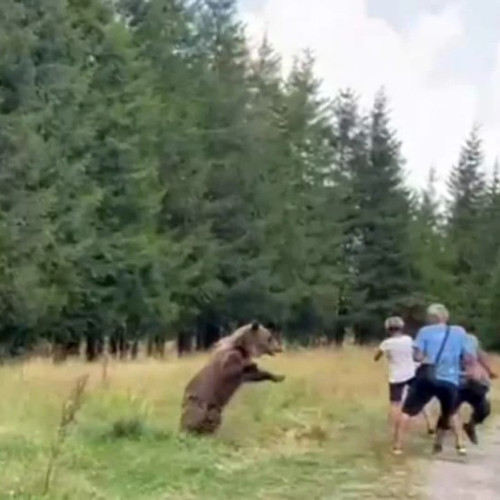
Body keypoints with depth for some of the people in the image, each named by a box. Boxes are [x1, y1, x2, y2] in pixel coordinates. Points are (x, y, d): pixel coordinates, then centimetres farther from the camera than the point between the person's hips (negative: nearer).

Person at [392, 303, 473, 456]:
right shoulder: (460, 332, 7)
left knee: (407, 411, 10)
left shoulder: (425, 331, 2)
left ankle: (397, 446, 4)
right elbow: (468, 359, 6)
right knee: (451, 413, 28)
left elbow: (417, 356, -7)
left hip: (427, 378, -2)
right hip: (450, 381, 3)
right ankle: (461, 445, 19)